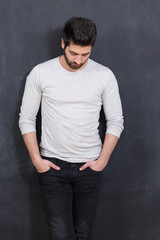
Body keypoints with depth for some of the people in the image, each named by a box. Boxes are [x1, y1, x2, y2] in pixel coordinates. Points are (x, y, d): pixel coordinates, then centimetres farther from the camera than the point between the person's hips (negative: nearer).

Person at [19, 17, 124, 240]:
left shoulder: (104, 75, -5)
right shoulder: (40, 73, -6)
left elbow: (116, 121, 2)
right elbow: (26, 119, 1)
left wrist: (103, 159, -6)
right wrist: (36, 159, -6)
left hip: (89, 165, 1)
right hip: (52, 164, -1)